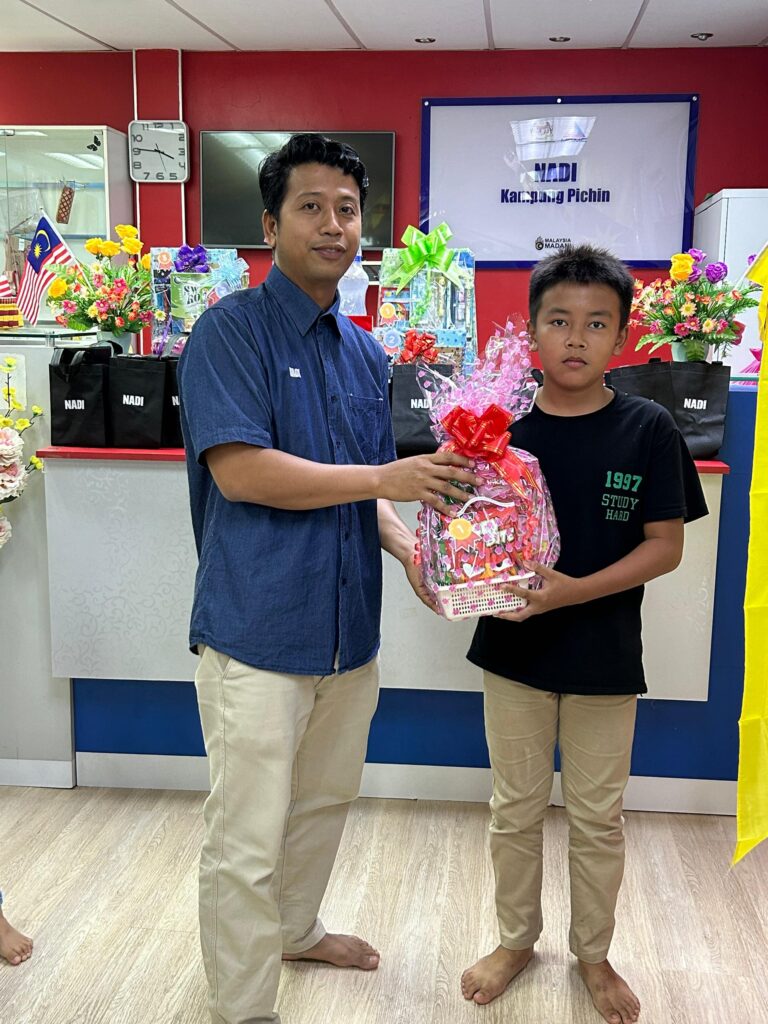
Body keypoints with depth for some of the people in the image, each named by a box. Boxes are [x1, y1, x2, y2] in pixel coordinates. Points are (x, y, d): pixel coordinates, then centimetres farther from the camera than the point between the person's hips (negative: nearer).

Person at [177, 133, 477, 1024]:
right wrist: (383, 478, -18)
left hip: (347, 625, 8)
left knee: (324, 801, 24)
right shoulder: (231, 331, -10)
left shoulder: (365, 353, 12)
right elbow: (240, 471, -21)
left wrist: (407, 547, -3)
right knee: (246, 841, 3)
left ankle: (293, 929, 47)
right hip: (256, 629, -7)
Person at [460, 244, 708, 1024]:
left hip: (605, 657, -1)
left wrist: (573, 590, -21)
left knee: (597, 818, 15)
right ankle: (516, 938, 39)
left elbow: (665, 546, -9)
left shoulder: (648, 431, -9)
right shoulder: (501, 424, -6)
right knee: (515, 810, 16)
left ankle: (593, 954, 38)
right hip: (513, 648, 1)